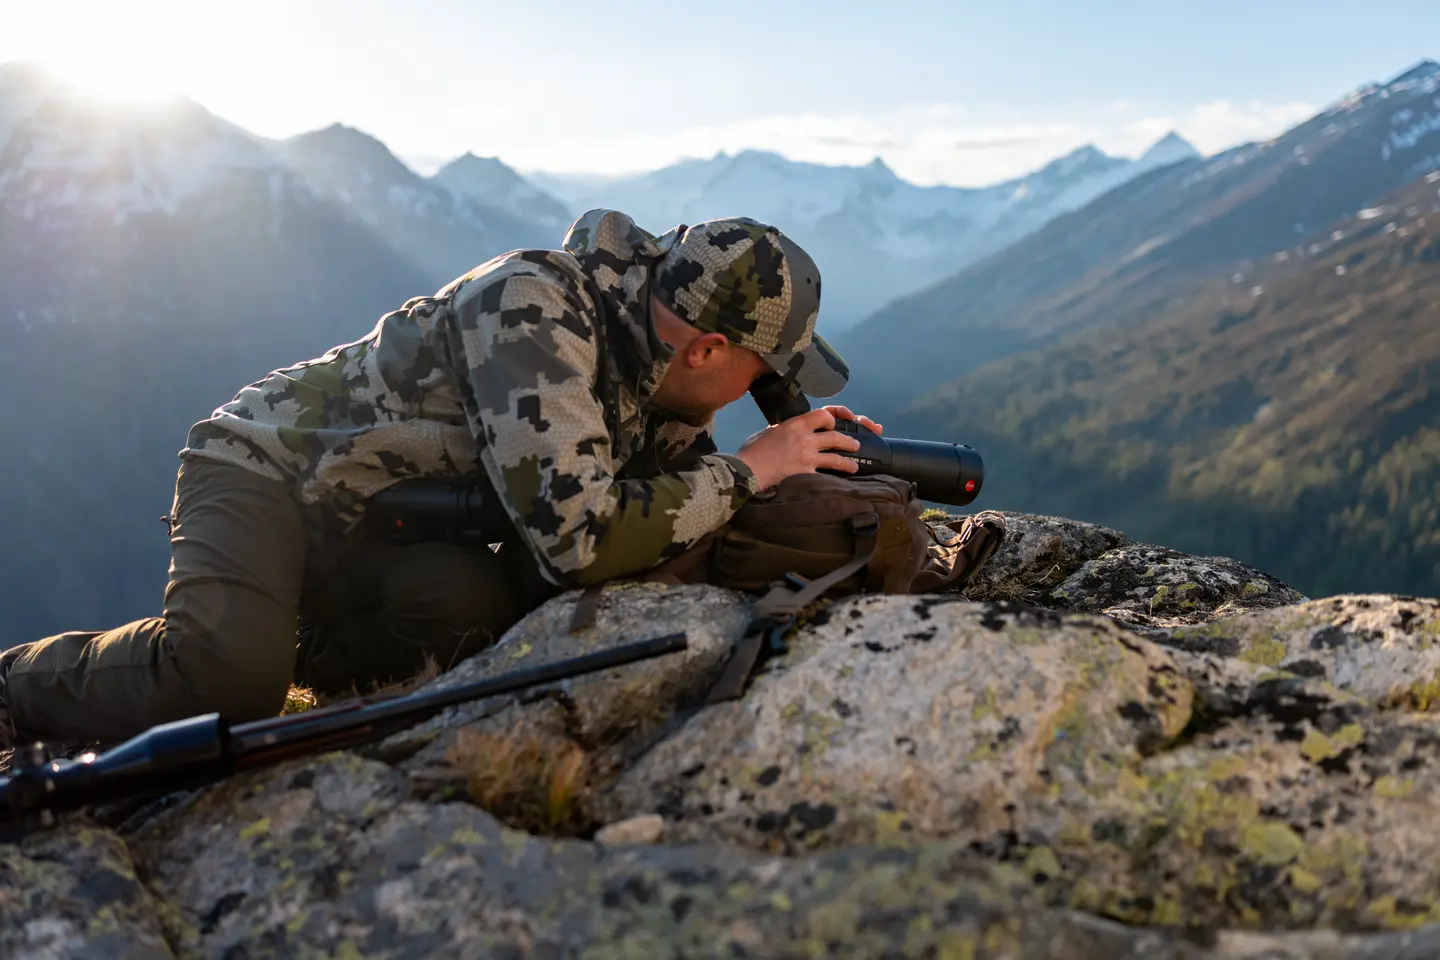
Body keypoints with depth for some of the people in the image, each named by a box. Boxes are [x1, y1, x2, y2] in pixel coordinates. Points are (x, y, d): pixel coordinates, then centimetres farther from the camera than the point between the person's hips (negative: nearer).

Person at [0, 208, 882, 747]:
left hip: (376, 532, 8)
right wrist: (751, 468, -26)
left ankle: (288, 646, 2)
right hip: (269, 464, -7)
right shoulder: (532, 308, -29)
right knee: (224, 676, -34)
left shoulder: (662, 363, -4)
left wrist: (803, 462, -10)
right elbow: (579, 542, -36)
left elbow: (680, 508, 6)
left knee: (487, 611, -23)